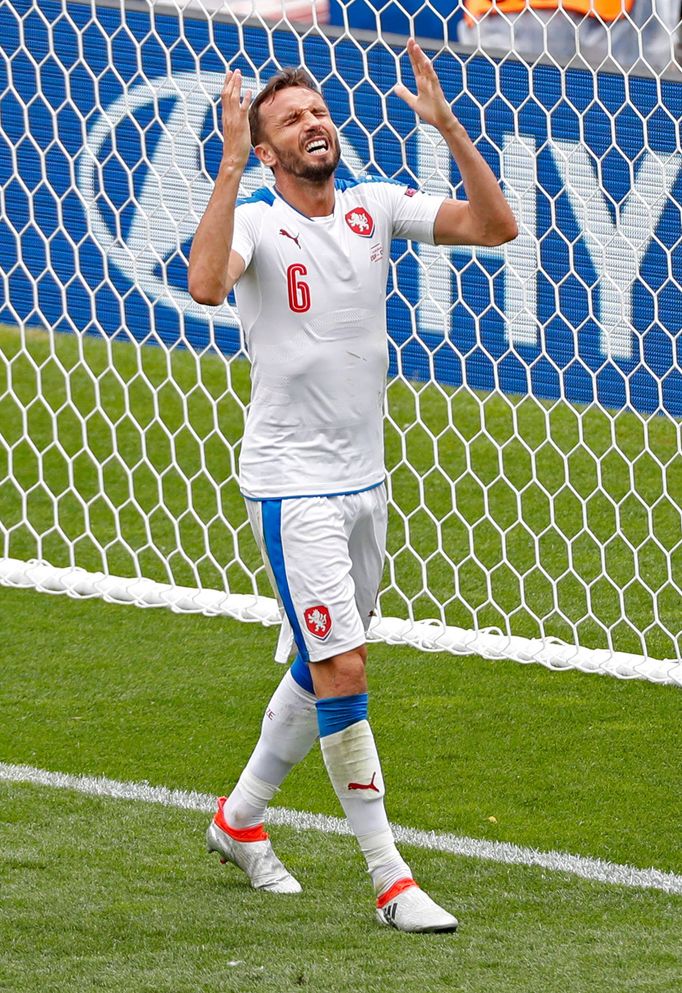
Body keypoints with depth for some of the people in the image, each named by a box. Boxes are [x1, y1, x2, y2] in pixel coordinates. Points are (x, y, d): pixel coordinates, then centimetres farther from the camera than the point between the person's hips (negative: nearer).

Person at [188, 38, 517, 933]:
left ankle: (240, 819, 36)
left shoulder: (375, 205, 3)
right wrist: (230, 163, -35)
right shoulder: (254, 219, -12)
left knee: (320, 671, 16)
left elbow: (495, 226, -6)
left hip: (364, 481, 6)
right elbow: (207, 285, -34)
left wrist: (447, 125, -14)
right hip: (290, 484, -6)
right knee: (343, 672, -11)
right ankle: (390, 880, -8)